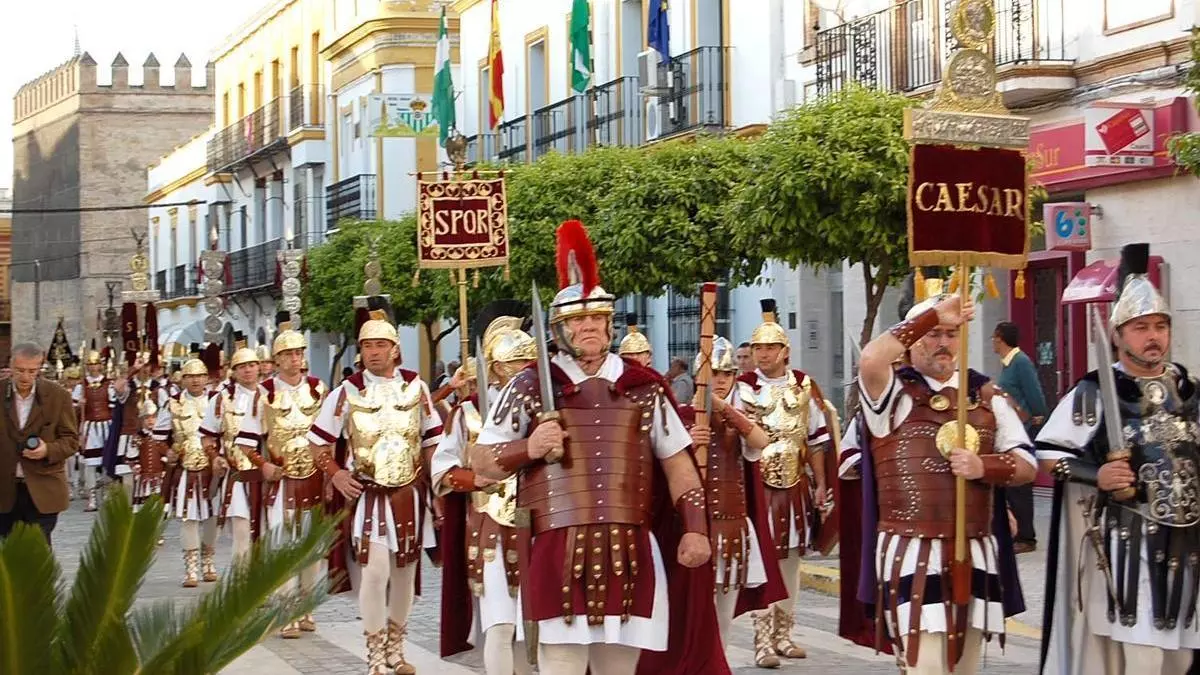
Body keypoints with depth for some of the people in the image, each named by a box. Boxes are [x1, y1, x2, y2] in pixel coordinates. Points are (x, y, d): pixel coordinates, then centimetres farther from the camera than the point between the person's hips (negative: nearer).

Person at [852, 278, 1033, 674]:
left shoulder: (985, 396, 12)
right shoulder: (895, 393, -1)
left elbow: (1027, 465, 9)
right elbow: (871, 359, -24)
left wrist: (984, 466, -12)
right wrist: (934, 314, -20)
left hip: (974, 555, 5)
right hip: (913, 555, -5)